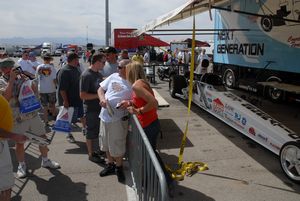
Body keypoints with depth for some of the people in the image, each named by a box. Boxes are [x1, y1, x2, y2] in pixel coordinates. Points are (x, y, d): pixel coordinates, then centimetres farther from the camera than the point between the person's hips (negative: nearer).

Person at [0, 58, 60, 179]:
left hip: (33, 113, 4)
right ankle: (21, 165, 29)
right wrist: (11, 80, -20)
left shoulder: (21, 77, 6)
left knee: (42, 137, 9)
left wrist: (25, 78, -10)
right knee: (20, 142, 8)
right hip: (18, 118, -3)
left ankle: (45, 161, 27)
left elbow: (34, 89, 3)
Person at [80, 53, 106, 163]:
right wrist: (99, 95, -21)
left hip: (100, 107, 8)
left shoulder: (98, 73, 7)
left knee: (100, 130, 17)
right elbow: (83, 95, -21)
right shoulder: (86, 75, -18)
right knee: (91, 132, 7)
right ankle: (91, 154, 23)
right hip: (91, 109, -8)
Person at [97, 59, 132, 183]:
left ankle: (119, 167, 28)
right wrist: (102, 98, -8)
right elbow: (101, 89, 12)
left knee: (117, 145, 5)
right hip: (105, 115, 6)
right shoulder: (113, 77, 7)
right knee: (106, 143, 19)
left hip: (118, 118, -6)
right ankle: (110, 164, 39)